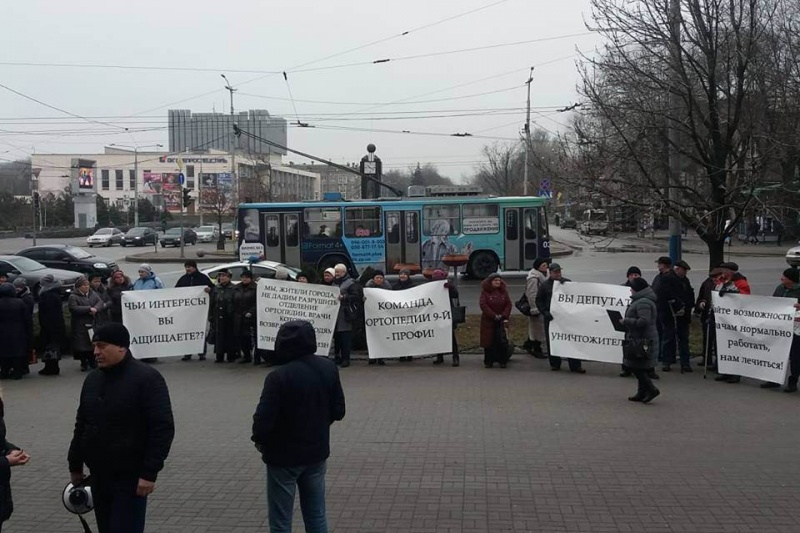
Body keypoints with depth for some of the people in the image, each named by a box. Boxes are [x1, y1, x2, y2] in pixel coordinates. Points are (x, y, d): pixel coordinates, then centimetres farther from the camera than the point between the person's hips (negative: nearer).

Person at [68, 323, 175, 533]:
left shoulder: (146, 378, -13)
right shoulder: (92, 379, 10)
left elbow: (163, 428, -17)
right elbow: (81, 425, 19)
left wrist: (149, 472, -20)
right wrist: (75, 466, 19)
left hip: (130, 477, -7)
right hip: (98, 476, 7)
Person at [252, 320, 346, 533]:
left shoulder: (278, 377, -23)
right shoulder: (329, 368, -5)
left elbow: (263, 420, -22)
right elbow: (338, 411, 3)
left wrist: (259, 439, -1)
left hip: (283, 456, -5)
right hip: (317, 452, 5)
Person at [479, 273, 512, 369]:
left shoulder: (503, 291, 6)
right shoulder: (485, 292, -3)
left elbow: (508, 304, 4)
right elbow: (483, 305, -10)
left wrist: (504, 316, -9)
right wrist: (494, 316, -15)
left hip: (501, 321, 2)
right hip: (488, 320, -2)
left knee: (502, 341, -6)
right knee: (489, 341, 1)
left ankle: (503, 361, 3)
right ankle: (488, 362, 11)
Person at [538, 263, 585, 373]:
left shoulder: (568, 283, 7)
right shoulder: (545, 285, 4)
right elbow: (539, 301, 5)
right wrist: (545, 312, -10)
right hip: (551, 318, 0)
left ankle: (575, 365, 1)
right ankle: (555, 364, 17)